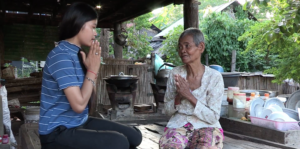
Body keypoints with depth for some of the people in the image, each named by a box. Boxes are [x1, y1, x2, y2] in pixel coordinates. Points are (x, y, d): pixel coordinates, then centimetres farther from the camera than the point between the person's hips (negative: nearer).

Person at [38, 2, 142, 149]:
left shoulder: (77, 54, 9)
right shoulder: (61, 56, -19)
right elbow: (79, 105, -24)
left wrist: (92, 69, -3)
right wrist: (92, 69, -14)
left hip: (80, 123, 9)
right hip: (58, 132, -9)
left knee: (134, 136, 2)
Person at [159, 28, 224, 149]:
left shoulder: (215, 77, -9)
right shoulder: (175, 73, 0)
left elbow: (213, 117, -9)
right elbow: (168, 110, 7)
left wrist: (189, 96, -20)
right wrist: (179, 97, -15)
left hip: (206, 126, -1)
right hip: (179, 124, 2)